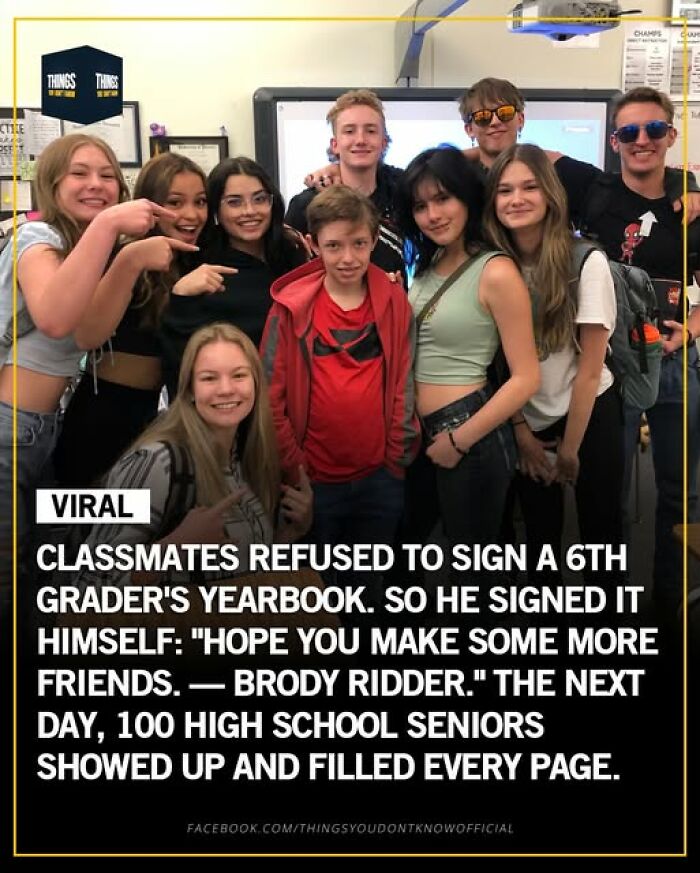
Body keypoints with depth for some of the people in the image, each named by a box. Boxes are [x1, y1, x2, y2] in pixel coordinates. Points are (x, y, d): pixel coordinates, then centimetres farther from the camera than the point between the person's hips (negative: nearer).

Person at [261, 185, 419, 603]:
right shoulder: (292, 307, -8)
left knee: (371, 585, 19)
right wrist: (294, 467, -9)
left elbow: (404, 383, 2)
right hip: (315, 480, -2)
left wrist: (397, 455, -2)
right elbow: (271, 394, -8)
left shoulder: (394, 302, -1)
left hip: (381, 478, 2)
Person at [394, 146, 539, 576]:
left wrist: (458, 441, -14)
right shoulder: (428, 265, 10)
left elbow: (526, 379, -17)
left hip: (470, 436, -7)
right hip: (419, 434, 8)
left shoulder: (496, 272, -15)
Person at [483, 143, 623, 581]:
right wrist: (522, 432, -2)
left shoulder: (587, 262, -16)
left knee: (600, 531, 6)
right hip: (527, 421, 3)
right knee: (539, 536, 14)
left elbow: (589, 369, -12)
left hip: (590, 414, -3)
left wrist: (569, 449, -8)